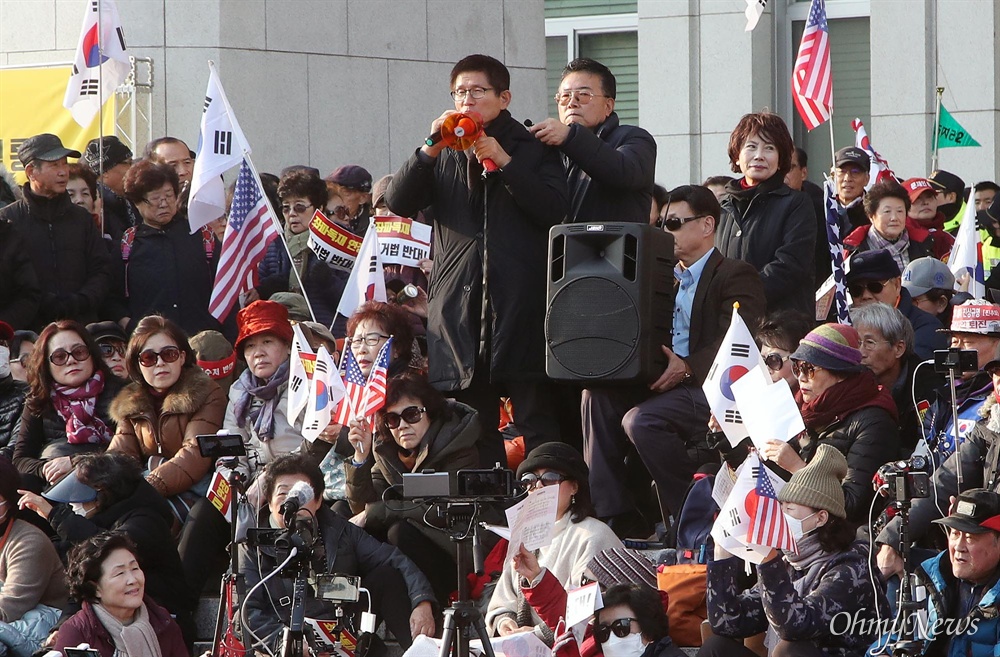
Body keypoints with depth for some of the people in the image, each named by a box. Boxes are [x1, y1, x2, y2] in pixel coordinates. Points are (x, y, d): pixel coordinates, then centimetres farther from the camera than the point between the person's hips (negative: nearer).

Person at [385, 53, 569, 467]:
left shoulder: (532, 150, 11)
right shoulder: (443, 157, 19)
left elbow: (555, 209, -4)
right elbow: (398, 203, 4)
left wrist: (505, 163, -10)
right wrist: (430, 150, -7)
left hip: (521, 300, -3)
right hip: (460, 303, 3)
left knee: (537, 421, -8)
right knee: (474, 425, 4)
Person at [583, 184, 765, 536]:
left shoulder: (735, 276, -1)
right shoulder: (668, 278, 25)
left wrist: (687, 367, -27)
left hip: (715, 389, -8)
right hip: (663, 385, 8)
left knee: (640, 421, -31)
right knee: (597, 395, -16)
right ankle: (614, 516, -18)